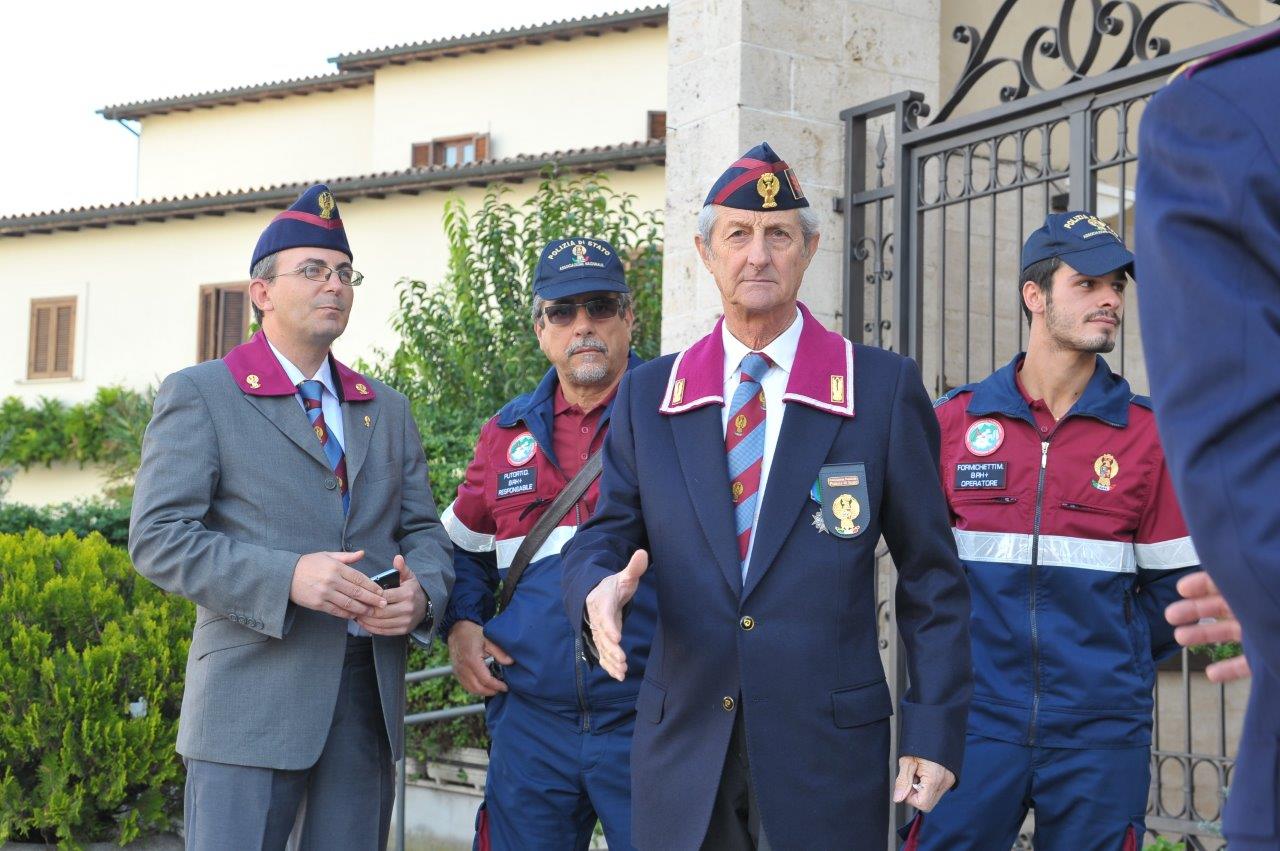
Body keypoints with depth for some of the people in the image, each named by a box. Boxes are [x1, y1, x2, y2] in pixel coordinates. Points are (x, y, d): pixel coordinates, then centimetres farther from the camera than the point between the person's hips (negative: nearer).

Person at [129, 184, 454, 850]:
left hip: (369, 694, 5)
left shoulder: (387, 409, 19)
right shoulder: (198, 394, 2)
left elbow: (423, 528, 17)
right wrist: (287, 578, -20)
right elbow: (158, 538, -7)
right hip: (252, 695, -5)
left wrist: (421, 591, -8)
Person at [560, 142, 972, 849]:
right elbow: (604, 536, 9)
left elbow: (930, 576, 1)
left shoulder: (883, 388, 0)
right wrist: (599, 588, -15)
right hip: (682, 756, 2)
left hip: (828, 756, -2)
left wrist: (935, 732, -4)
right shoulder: (648, 395, 9)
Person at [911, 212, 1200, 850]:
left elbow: (1171, 585, 6)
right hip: (975, 720, 0)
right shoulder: (954, 420, 3)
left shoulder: (1147, 433, 3)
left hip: (1100, 735, 0)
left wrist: (1112, 671, 6)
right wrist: (958, 662, 6)